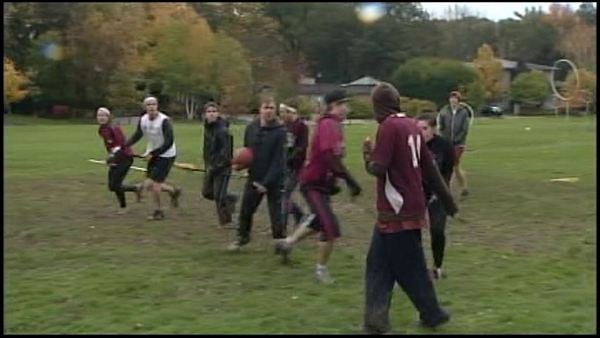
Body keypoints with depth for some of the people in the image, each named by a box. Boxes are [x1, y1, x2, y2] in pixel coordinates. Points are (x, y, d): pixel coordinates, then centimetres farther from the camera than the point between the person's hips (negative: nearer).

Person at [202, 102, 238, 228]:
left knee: (219, 195, -5)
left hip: (222, 167, -8)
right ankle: (231, 199, 36)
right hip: (211, 167, 9)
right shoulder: (207, 127, 6)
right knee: (207, 193, 14)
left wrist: (215, 167, -23)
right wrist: (208, 165, 10)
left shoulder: (222, 130, -20)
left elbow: (225, 152, -23)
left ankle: (225, 221, 11)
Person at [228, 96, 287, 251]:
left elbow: (278, 160, -16)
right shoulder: (251, 128, 1)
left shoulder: (280, 131, -13)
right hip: (254, 178, 5)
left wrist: (266, 183, -20)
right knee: (245, 210, 15)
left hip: (274, 180, -5)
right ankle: (242, 237, 35)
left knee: (276, 213, -2)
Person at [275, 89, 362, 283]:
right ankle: (321, 269, 9)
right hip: (313, 184, -10)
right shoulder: (328, 125, -21)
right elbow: (329, 157, -32)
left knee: (320, 222, 27)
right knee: (331, 229, -11)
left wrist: (332, 182, 17)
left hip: (322, 182, 10)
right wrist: (350, 181, -31)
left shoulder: (333, 125, 9)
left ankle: (287, 243, 46)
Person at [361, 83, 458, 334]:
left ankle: (433, 314, 19)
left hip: (398, 212, -9)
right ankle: (376, 322, 11)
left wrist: (368, 152, 0)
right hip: (410, 208, 9)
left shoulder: (388, 127, -16)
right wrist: (447, 200, 19)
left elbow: (378, 168, -21)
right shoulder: (410, 125, 9)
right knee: (378, 265, 11)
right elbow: (429, 167, 13)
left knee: (409, 268, 5)